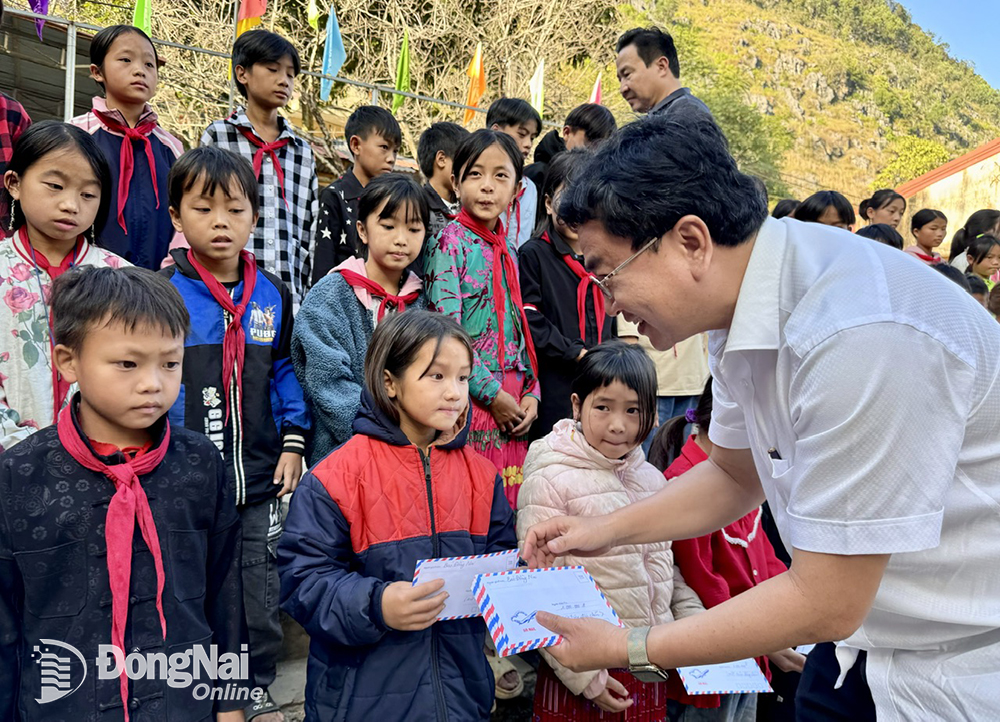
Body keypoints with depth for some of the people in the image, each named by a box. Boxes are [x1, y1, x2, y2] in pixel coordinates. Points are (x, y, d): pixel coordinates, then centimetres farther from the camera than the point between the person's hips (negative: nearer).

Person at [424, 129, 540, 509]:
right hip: (469, 399, -6)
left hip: (512, 403, 7)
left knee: (506, 504, 10)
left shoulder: (507, 249, 14)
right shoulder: (451, 242, -7)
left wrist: (531, 393, 5)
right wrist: (493, 394, -13)